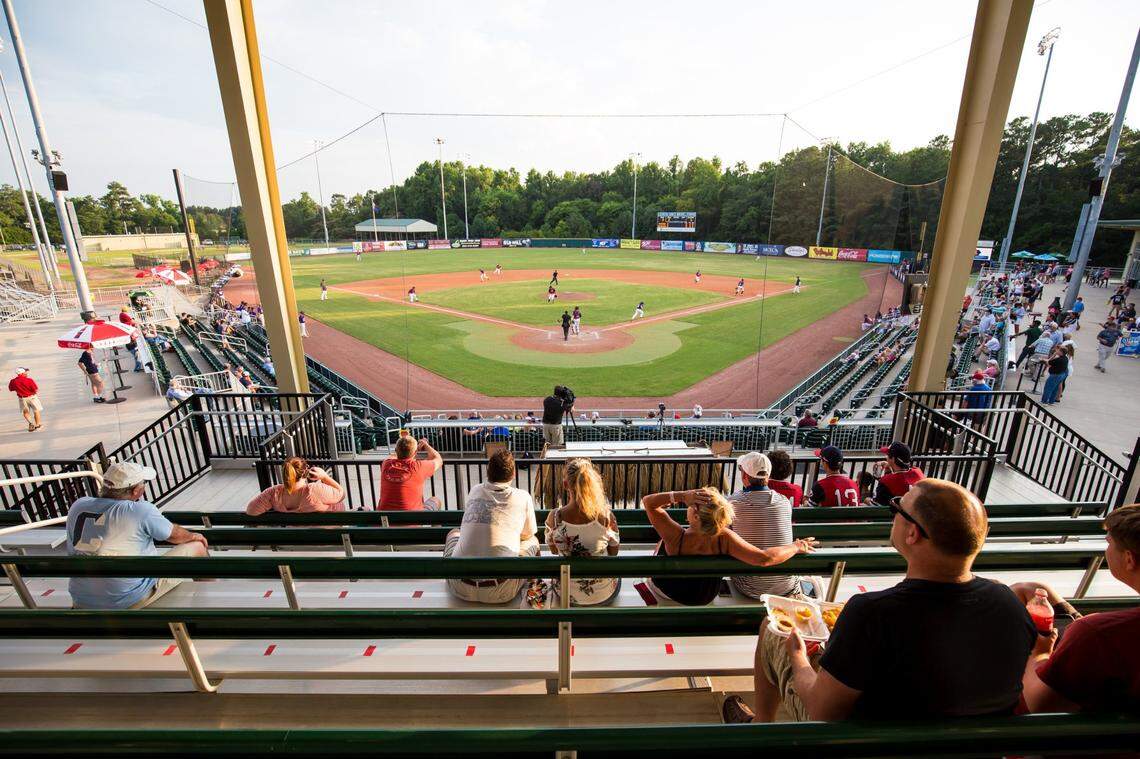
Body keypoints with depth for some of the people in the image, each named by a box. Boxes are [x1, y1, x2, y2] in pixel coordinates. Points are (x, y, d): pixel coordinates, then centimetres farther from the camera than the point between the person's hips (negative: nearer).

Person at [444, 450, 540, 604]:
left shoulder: (474, 491, 8)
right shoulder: (523, 497, -1)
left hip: (461, 590, 3)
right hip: (501, 593, -2)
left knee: (454, 533, 30)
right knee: (533, 540, 22)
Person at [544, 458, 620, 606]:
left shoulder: (554, 517, -23)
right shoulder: (606, 516, -25)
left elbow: (554, 550, -1)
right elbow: (613, 552, -5)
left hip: (567, 595, 1)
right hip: (604, 595, -1)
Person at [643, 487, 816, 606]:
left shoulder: (677, 537, -40)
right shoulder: (724, 538, -35)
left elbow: (648, 501, -36)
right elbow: (764, 558, -39)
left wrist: (682, 496, -47)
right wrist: (797, 546, -23)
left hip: (668, 591, -2)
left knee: (661, 541, 26)